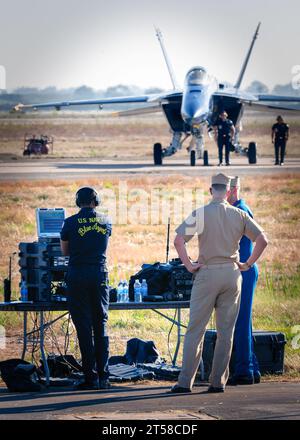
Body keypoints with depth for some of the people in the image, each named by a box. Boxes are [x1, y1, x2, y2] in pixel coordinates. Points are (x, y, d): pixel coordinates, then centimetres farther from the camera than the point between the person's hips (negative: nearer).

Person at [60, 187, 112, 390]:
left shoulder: (70, 223, -4)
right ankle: (103, 377, 5)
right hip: (100, 275, 2)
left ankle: (91, 377, -2)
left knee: (84, 327, 0)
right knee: (101, 325, 8)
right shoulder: (106, 222, 4)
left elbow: (65, 251, 8)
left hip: (78, 276, -2)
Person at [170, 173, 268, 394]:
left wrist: (189, 265, -5)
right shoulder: (239, 215, 4)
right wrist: (248, 264, 7)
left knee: (195, 330, 0)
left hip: (207, 273, -2)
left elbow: (178, 240, -13)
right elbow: (262, 239, 1)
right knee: (226, 332, 7)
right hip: (232, 273, 2)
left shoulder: (200, 214, -4)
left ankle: (185, 382, -4)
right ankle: (218, 382, 7)